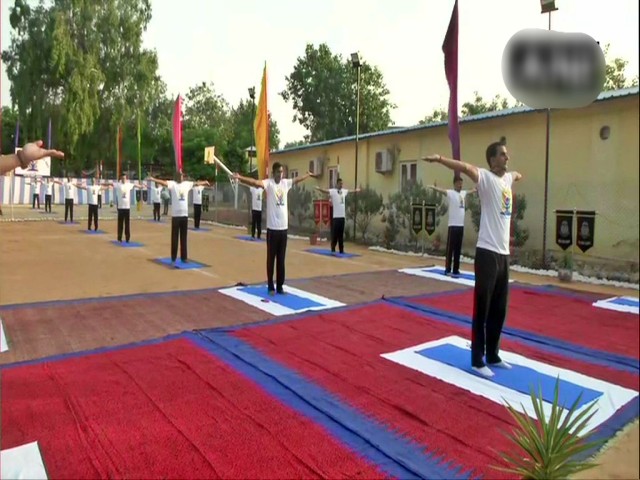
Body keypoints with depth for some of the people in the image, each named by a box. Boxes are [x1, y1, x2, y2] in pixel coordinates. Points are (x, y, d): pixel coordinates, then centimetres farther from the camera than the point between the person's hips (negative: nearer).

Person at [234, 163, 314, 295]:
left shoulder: (286, 183, 10)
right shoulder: (268, 183, -7)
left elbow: (298, 179, 30)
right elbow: (255, 182, -25)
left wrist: (308, 175, 46)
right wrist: (240, 178, -41)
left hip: (284, 227, 5)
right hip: (272, 228, -5)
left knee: (281, 259, 11)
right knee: (271, 259, 5)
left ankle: (280, 286, 20)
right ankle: (271, 287, 15)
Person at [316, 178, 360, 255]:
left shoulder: (344, 191, 12)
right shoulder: (333, 191, -7)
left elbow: (351, 191, 34)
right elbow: (326, 191, -25)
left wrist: (356, 190, 47)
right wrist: (319, 189, -43)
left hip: (342, 216, 6)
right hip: (335, 216, -6)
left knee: (341, 234, 11)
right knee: (335, 234, -2)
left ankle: (341, 249, 16)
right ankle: (333, 249, 7)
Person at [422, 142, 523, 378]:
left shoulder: (507, 177, 15)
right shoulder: (486, 177, -7)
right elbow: (465, 167, -27)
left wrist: (519, 175, 63)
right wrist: (440, 159, -44)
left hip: (504, 253, 8)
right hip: (487, 252, -8)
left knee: (499, 310, 14)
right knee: (482, 309, -1)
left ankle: (493, 356, 28)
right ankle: (477, 361, 9)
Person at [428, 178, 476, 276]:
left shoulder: (463, 193, 14)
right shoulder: (450, 193, -8)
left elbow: (472, 190, 35)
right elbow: (441, 190, -28)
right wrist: (434, 187, -47)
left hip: (461, 225, 7)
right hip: (453, 225, -7)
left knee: (458, 249, 10)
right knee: (450, 248, -3)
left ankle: (455, 270, 17)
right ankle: (448, 269, 3)